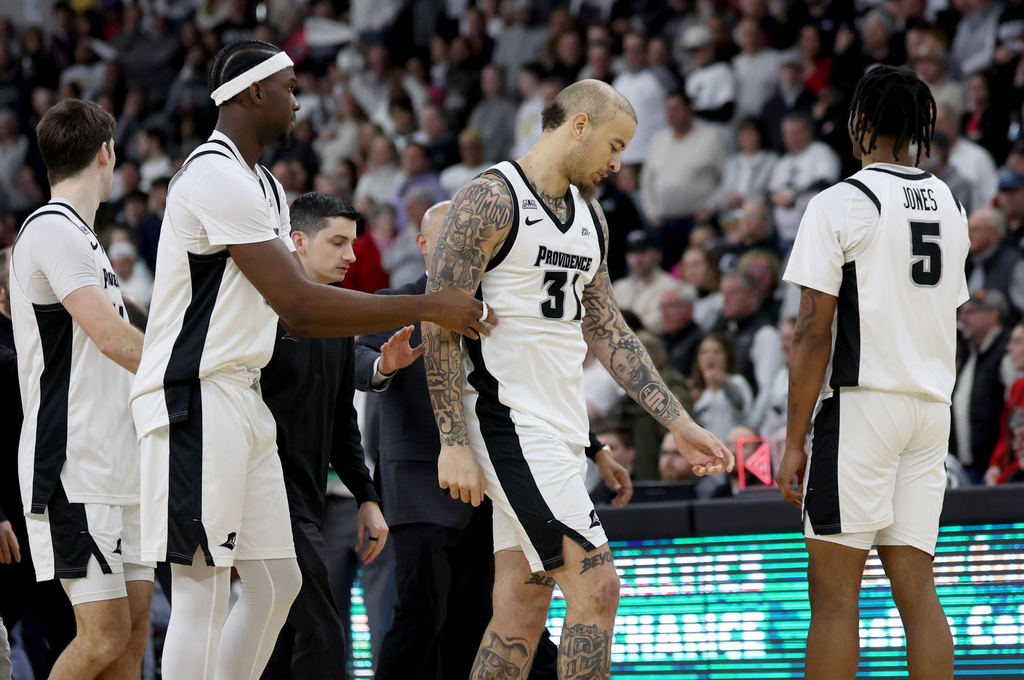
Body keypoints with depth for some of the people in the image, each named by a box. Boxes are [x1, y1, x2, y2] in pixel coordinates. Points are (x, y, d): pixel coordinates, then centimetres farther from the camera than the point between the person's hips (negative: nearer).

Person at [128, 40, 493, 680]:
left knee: (276, 585, 11)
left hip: (241, 398, 10)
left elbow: (295, 315, 20)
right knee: (204, 595, -11)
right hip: (195, 398, -10)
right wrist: (428, 308, -17)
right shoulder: (217, 177, -16)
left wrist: (392, 338, 6)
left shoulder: (263, 187, 18)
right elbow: (296, 300, -21)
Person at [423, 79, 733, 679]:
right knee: (596, 587, -14)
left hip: (562, 428, 9)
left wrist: (680, 424, 15)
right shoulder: (491, 199, -11)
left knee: (523, 609, 7)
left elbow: (608, 331, 20)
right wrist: (454, 444, -20)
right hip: (510, 423, -9)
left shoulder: (590, 216, 15)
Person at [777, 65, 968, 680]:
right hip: (932, 405, 6)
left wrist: (795, 440, -8)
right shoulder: (951, 206, 13)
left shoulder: (839, 204, -8)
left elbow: (814, 332, -11)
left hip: (861, 400, -6)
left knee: (835, 591, -5)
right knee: (916, 588, 6)